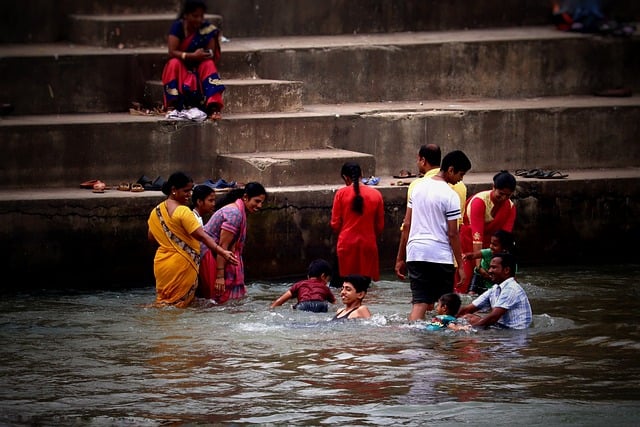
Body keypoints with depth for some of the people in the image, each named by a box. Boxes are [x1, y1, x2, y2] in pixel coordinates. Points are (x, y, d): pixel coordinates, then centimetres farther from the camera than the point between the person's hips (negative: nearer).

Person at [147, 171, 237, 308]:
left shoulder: (156, 212, 8)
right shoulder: (183, 211, -16)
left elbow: (151, 237, 19)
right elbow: (202, 236, -22)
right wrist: (222, 252, -26)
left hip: (161, 264, 7)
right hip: (181, 264, -7)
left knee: (163, 303, 13)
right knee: (178, 305, -1)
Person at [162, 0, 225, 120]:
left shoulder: (208, 29, -11)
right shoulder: (177, 27, -14)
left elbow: (211, 56, -13)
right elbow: (172, 52, -23)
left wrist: (201, 56, -34)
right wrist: (193, 56, -36)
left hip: (200, 66, 1)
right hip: (181, 67, -1)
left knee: (209, 65, -29)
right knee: (174, 63, -31)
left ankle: (213, 107, -43)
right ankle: (172, 105, -35)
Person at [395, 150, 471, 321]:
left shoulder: (418, 187, 9)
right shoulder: (450, 196, -8)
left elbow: (407, 225, 11)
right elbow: (452, 233, -9)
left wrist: (400, 258, 16)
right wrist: (460, 265, -2)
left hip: (415, 252, 5)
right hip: (441, 256, -5)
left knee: (420, 303, -2)